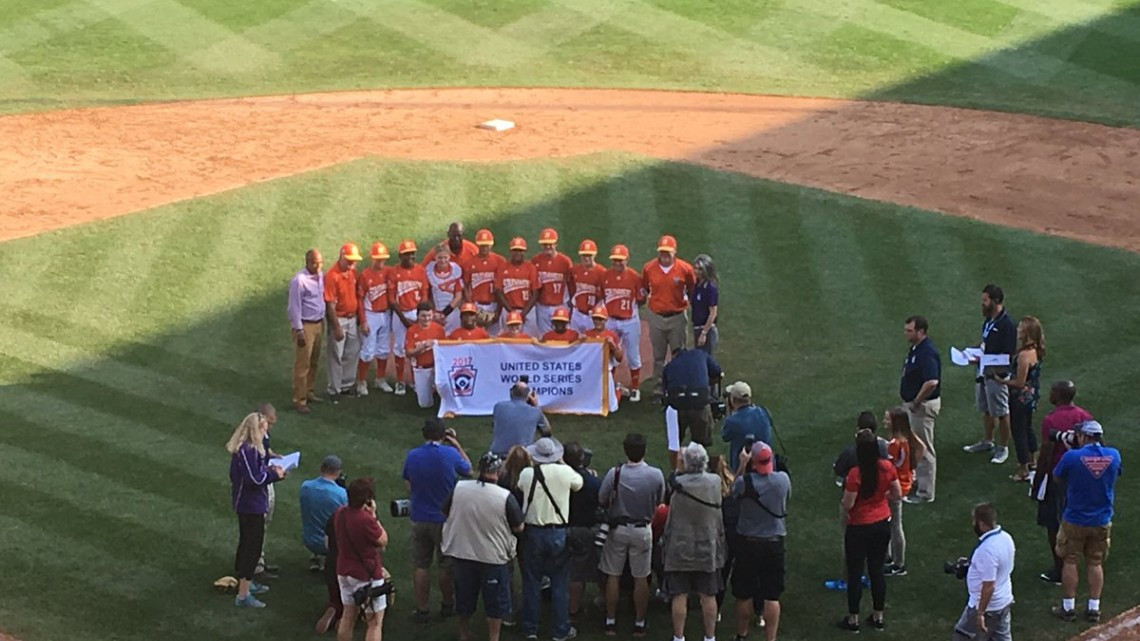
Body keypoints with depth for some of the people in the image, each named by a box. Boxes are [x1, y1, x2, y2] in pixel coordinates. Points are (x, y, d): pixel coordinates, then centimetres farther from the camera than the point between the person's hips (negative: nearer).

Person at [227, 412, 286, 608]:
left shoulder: (242, 448, 7)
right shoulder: (248, 451, -25)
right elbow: (254, 479, -27)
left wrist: (268, 469, 4)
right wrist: (275, 474, -14)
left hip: (245, 503, 11)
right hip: (252, 505, -11)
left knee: (247, 544, 24)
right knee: (252, 548, -5)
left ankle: (246, 583, 41)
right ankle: (243, 595, -3)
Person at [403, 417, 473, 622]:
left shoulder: (412, 456, -7)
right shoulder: (451, 454, -16)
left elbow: (408, 487, 6)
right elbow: (469, 470, 3)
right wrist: (458, 445, 8)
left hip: (419, 518, 2)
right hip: (445, 518, -2)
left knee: (420, 565, 10)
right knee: (446, 565, 14)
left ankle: (422, 609, 14)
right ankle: (447, 605, 27)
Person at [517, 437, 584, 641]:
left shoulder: (526, 474, -10)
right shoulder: (564, 472, -10)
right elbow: (578, 483, 10)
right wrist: (562, 463, 19)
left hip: (533, 534, 1)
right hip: (558, 533, -1)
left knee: (532, 582, 12)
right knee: (560, 584, 9)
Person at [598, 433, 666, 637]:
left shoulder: (615, 473, -19)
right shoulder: (656, 475, -16)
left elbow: (602, 500, -9)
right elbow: (659, 502, -1)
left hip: (618, 528, -1)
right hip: (642, 530, 1)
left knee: (613, 576, 11)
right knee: (641, 578, 10)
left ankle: (611, 622, 17)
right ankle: (639, 624, 17)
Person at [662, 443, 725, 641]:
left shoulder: (678, 484, -17)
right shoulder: (715, 482, -10)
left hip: (680, 549, -2)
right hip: (708, 550, 2)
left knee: (680, 597, 5)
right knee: (708, 596, 10)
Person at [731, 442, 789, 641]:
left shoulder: (745, 482, -20)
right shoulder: (783, 479, -12)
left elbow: (733, 491, 3)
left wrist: (742, 465, 6)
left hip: (748, 542, -1)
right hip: (775, 542, 1)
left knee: (744, 594, 15)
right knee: (772, 596, 5)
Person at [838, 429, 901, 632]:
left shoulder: (856, 474, -25)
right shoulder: (887, 467, -10)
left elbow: (847, 504, -19)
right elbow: (897, 495, 1)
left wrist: (846, 492, 1)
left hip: (859, 528, -5)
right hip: (882, 524, 5)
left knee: (855, 573, 9)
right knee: (877, 570, 17)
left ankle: (853, 620, 18)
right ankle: (878, 617, 26)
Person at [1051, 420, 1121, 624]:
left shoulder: (1072, 457, -20)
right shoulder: (1113, 455, -9)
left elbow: (1057, 478, -4)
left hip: (1074, 521, -3)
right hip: (1102, 521, 3)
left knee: (1070, 562, 12)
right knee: (1095, 564, 15)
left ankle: (1068, 607, 19)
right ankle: (1094, 609, 19)